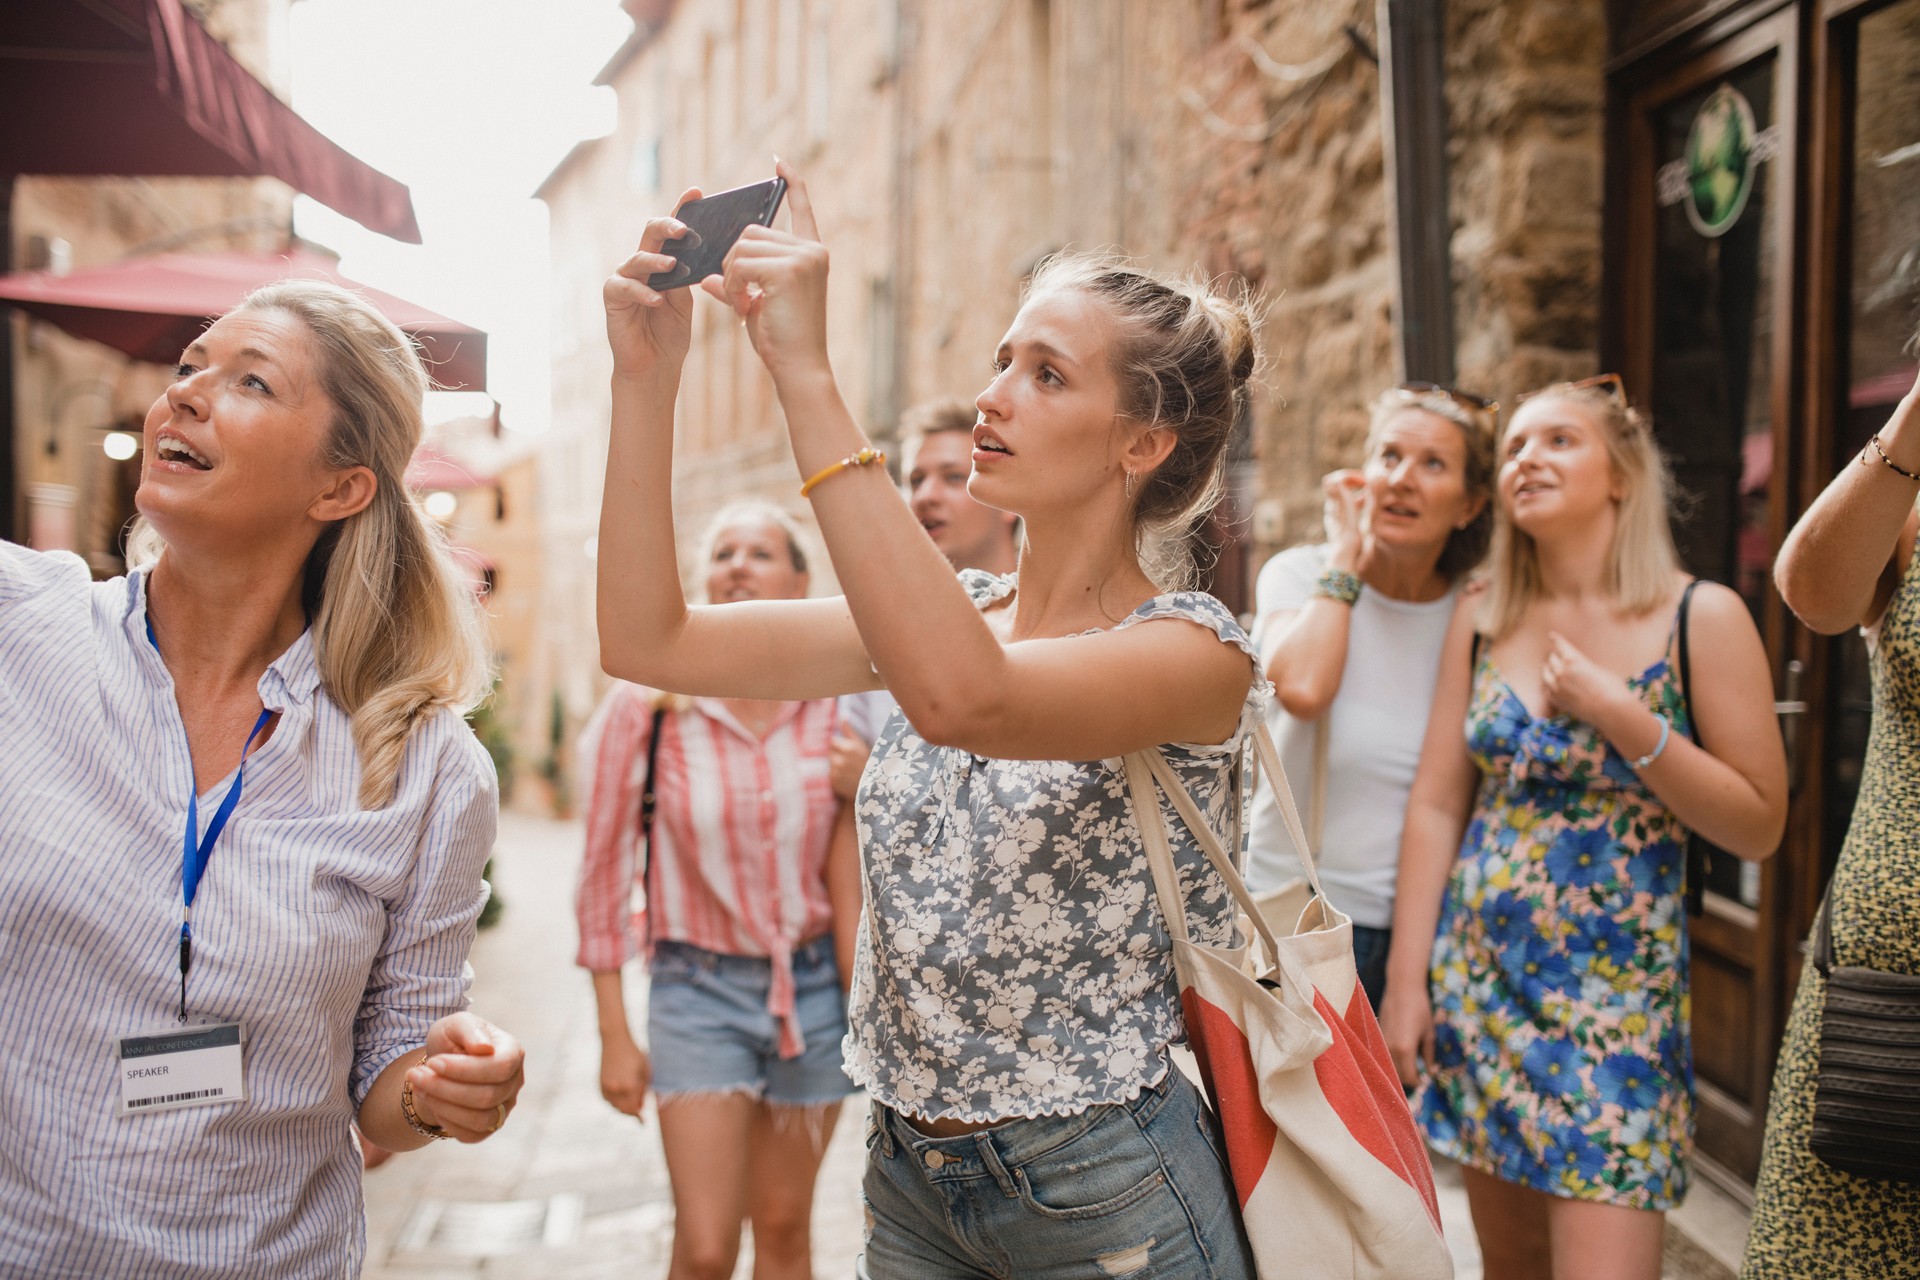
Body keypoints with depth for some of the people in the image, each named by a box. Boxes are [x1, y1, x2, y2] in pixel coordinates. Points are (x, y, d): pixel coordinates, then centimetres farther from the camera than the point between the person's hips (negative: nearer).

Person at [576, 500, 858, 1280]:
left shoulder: (836, 704, -4)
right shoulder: (649, 706, -9)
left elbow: (861, 865, 5)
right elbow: (604, 873, -3)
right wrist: (614, 1034, -3)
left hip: (816, 984, 2)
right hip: (699, 987, -2)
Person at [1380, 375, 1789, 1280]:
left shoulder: (1702, 619, -6)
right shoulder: (1480, 621, 4)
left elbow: (1759, 826, -7)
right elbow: (1436, 804, 4)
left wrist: (1623, 720, -18)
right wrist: (1405, 979, 1)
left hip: (1614, 994, -4)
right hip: (1477, 982, 4)